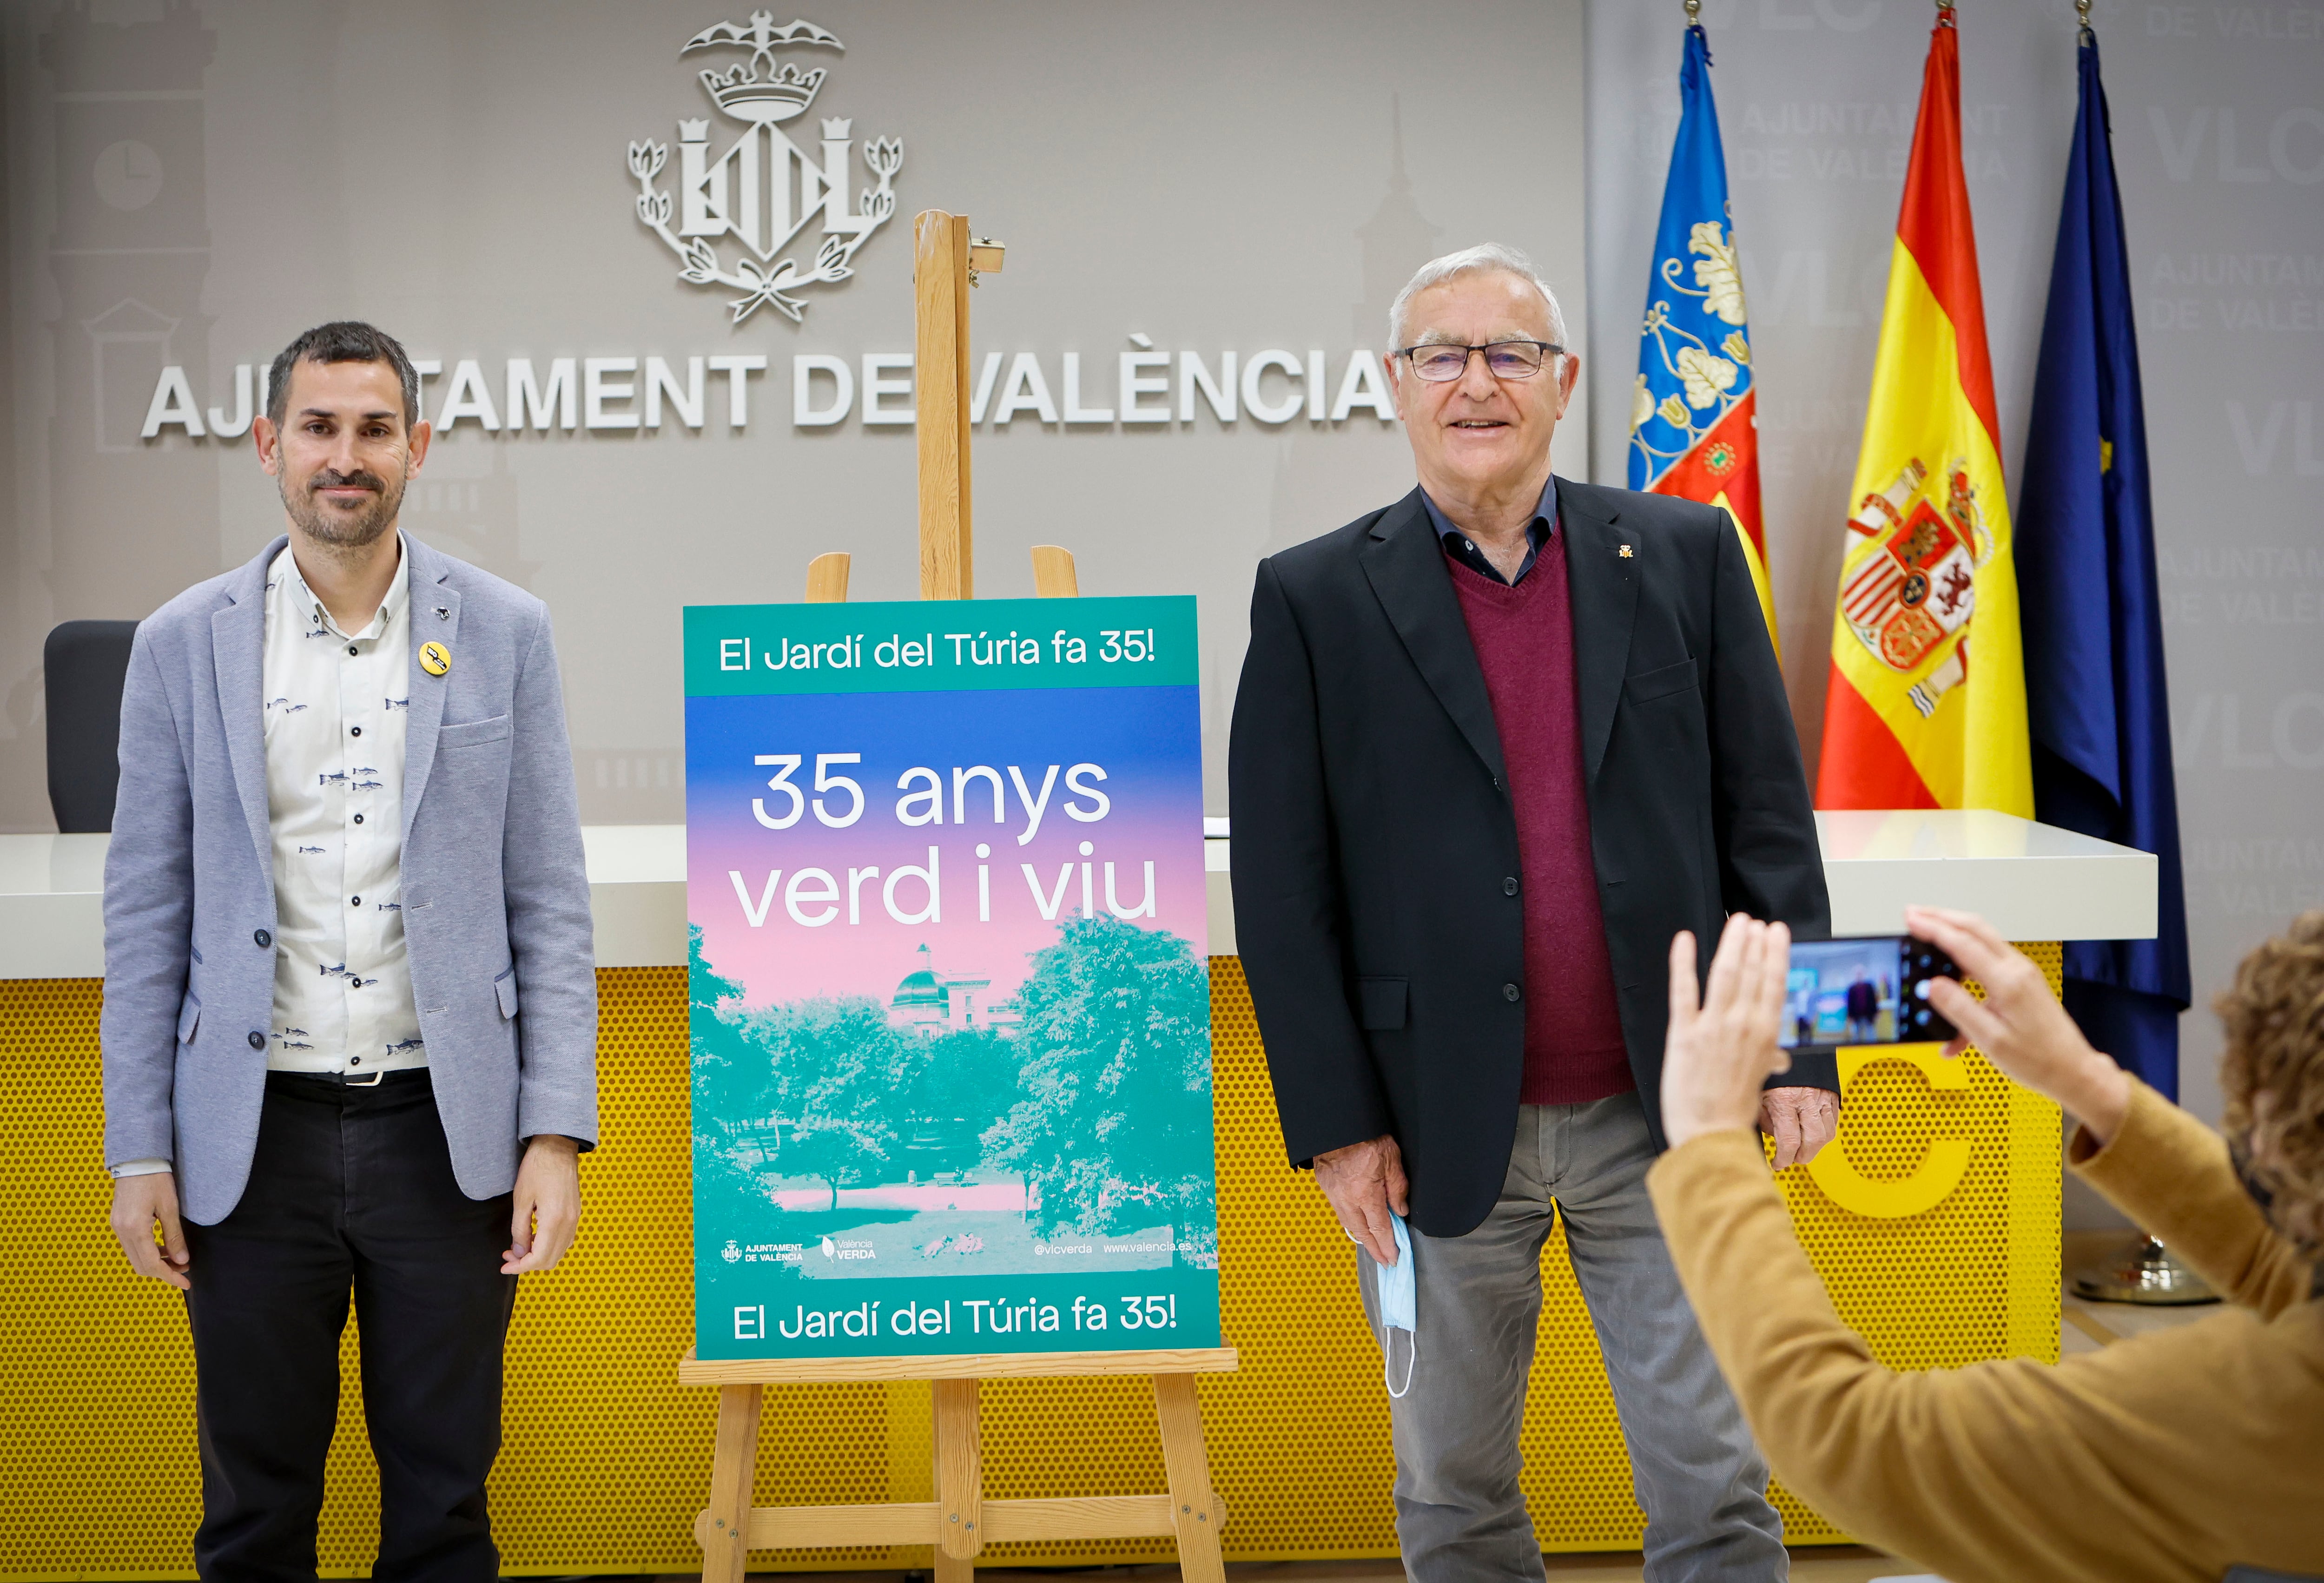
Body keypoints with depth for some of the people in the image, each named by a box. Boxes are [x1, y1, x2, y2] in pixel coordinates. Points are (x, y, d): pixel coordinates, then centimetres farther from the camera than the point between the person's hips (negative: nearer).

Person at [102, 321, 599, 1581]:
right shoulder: (184, 645, 3)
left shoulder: (505, 634, 3)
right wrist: (139, 1152, 0)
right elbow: (146, 915, 5)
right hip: (254, 1138, 0)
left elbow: (549, 902, 2)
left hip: (447, 1133, 0)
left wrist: (556, 1133, -5)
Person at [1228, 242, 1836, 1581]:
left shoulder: (1686, 555, 5)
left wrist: (1798, 1050, -1)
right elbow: (1282, 889, -2)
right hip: (1441, 1130, 0)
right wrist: (1335, 1121, -6)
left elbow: (1768, 816, 5)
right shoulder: (1315, 600, 0)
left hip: (1662, 1117, 1)